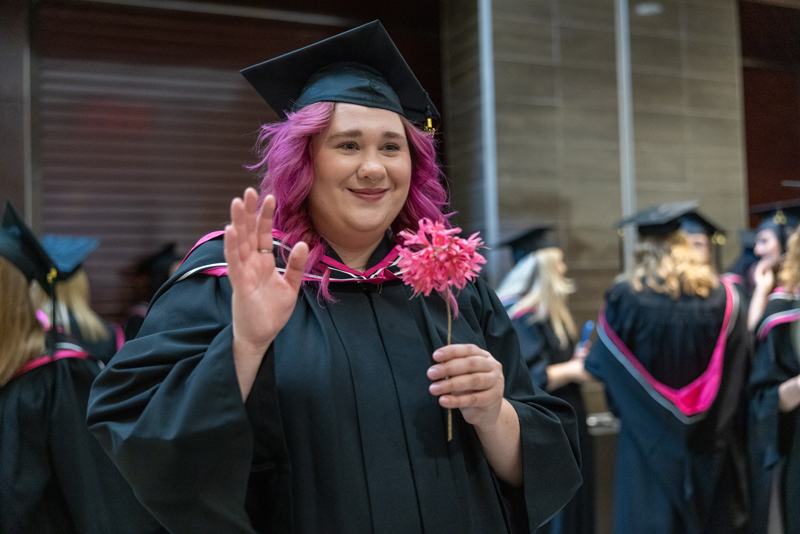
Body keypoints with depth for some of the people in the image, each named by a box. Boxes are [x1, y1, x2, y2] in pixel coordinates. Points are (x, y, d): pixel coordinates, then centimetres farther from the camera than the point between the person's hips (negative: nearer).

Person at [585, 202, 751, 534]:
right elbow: (739, 367, 4)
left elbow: (600, 366, -2)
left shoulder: (625, 297, -11)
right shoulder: (721, 296, -3)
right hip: (712, 441, 2)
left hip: (650, 444, -2)